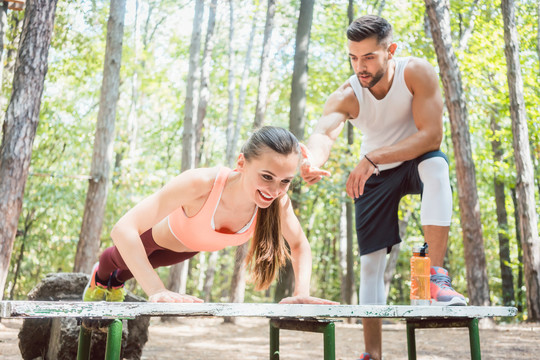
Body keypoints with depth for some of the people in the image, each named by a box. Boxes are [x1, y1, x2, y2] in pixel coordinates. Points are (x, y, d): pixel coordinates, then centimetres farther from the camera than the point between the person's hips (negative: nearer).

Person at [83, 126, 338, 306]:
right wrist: (157, 291, -57)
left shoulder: (278, 201, -37)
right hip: (157, 233, -4)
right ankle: (101, 277, 69)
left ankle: (116, 282, 71)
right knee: (122, 259, 33)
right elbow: (123, 229, -50)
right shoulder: (201, 183, -50)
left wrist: (301, 293, -32)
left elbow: (300, 245, -17)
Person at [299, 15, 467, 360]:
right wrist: (312, 160, -70)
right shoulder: (346, 96, -24)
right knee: (371, 260, -3)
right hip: (375, 176, 2)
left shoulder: (417, 73, -26)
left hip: (416, 161, -1)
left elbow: (431, 136, -32)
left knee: (435, 163, -39)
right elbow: (325, 131, -45)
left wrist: (372, 158, -44)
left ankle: (437, 277, -36)